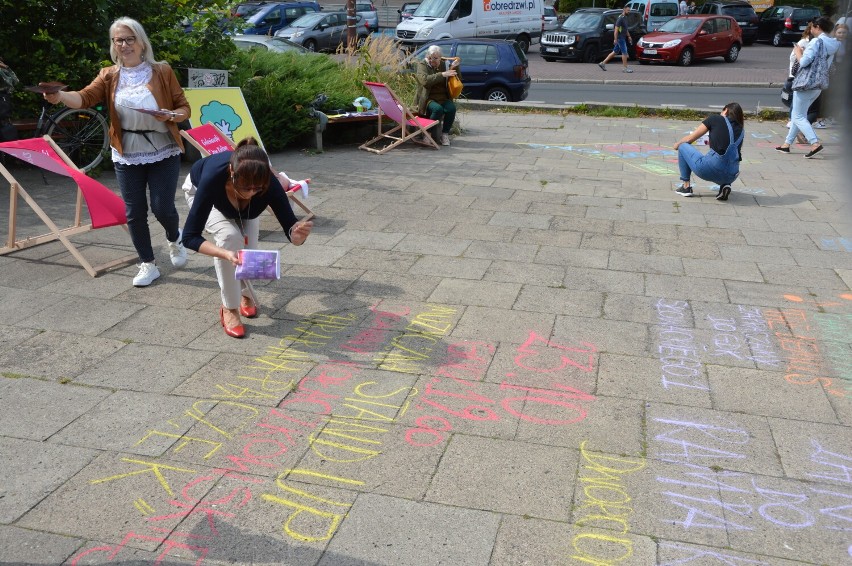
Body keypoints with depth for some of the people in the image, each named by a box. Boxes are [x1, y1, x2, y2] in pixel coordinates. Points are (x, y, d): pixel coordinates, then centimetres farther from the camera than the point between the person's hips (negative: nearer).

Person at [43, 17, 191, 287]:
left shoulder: (162, 71, -3)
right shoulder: (109, 76, 2)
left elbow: (184, 108, -1)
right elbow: (85, 97, -14)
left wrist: (170, 116, -23)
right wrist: (60, 96, -34)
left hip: (163, 154, -2)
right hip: (127, 156, 3)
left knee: (162, 208, -5)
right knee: (134, 213, 5)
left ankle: (174, 239, 30)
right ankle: (148, 264, 21)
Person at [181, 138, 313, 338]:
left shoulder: (268, 183, -40)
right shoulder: (213, 178, -46)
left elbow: (290, 228, -34)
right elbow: (190, 236, -41)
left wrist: (298, 235, -58)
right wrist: (226, 254, -57)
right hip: (199, 189, -2)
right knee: (229, 235, -27)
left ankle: (245, 294, 26)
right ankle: (229, 309, -9)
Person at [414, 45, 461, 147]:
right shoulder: (422, 65, 1)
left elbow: (458, 80, 15)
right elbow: (425, 80, -20)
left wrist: (455, 68, -4)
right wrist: (442, 74, -24)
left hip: (443, 98, 4)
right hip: (428, 99, -4)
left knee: (451, 108, -29)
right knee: (438, 109, -35)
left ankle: (445, 134, -10)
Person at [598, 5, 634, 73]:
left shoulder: (625, 18, 14)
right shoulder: (620, 18, -15)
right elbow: (616, 29, -18)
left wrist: (629, 36, 22)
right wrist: (616, 39, -21)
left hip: (623, 38, 10)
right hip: (620, 38, -10)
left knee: (615, 52, 12)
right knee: (624, 52, -6)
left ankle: (603, 63, 17)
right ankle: (626, 68, -1)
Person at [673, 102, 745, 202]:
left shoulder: (715, 119, 6)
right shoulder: (740, 129, 18)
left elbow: (690, 139, 11)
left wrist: (678, 144, 31)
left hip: (710, 170, -5)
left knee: (683, 147, 17)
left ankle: (686, 186, 15)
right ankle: (725, 185, 12)